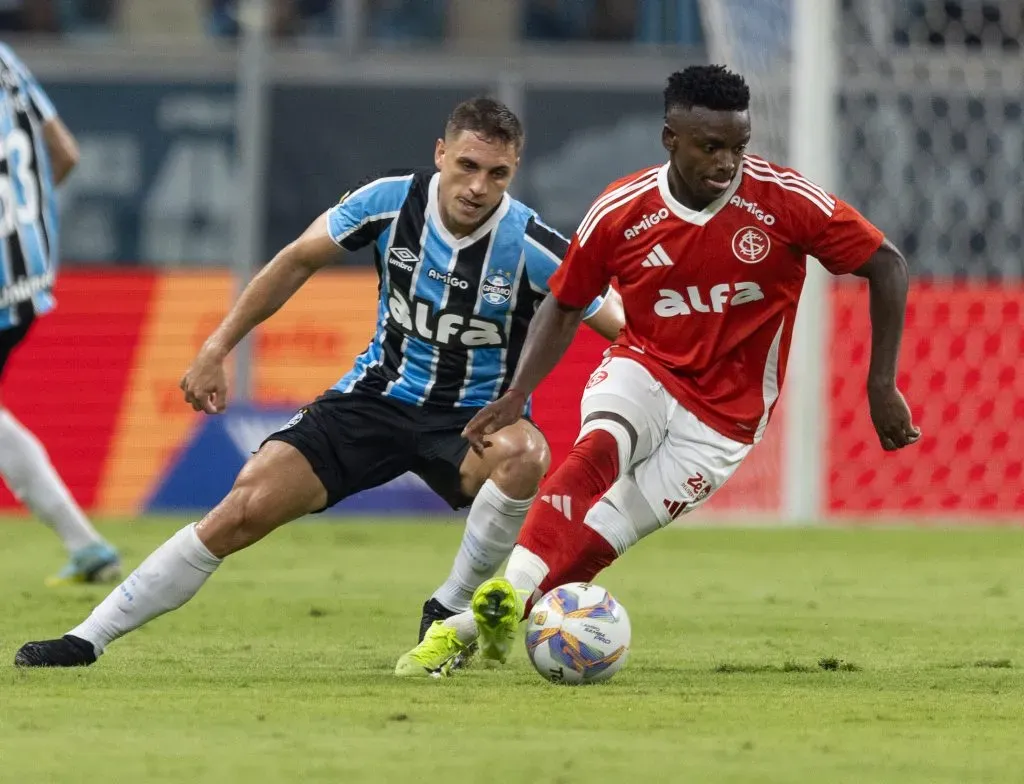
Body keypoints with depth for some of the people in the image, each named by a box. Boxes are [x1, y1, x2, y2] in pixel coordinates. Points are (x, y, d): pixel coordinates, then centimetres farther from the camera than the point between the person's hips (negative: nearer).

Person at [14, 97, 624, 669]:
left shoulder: (531, 246, -21)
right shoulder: (391, 201, -14)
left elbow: (629, 331, -15)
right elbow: (301, 260, 2)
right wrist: (218, 348, 3)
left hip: (476, 419, -2)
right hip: (380, 393, 2)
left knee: (524, 455, -38)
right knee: (246, 509, -11)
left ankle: (449, 613, -15)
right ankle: (89, 638, -1)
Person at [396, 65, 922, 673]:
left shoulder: (786, 201, -15)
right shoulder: (620, 213, -9)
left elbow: (887, 266, -7)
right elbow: (565, 306, 6)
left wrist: (882, 387, -10)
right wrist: (516, 396, -7)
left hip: (724, 417, -1)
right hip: (643, 372, 1)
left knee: (599, 537, -15)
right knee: (598, 449, -34)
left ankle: (476, 625, -6)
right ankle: (509, 594, -45)